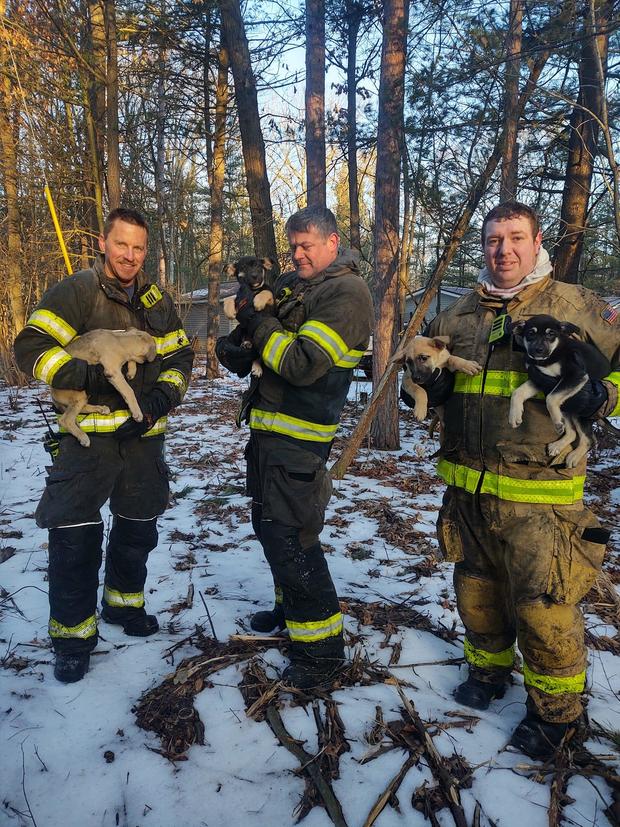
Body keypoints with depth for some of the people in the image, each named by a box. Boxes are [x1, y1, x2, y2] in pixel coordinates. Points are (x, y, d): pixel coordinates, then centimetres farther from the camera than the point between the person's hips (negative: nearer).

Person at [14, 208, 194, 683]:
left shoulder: (158, 301, 9)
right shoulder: (76, 292, -8)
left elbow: (181, 356, 12)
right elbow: (31, 347, -15)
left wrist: (161, 397, -6)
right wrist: (88, 376, -29)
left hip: (144, 437, 6)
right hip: (88, 436, -5)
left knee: (139, 528, 17)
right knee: (75, 536, -5)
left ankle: (124, 603, 39)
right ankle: (73, 634, 15)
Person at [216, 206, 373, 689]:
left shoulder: (347, 294, -13)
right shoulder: (292, 285, 14)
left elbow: (303, 364, -24)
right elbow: (265, 343, 18)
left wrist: (255, 321, -15)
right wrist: (235, 350, -5)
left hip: (298, 440, -9)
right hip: (266, 428, 9)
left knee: (289, 537, -8)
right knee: (268, 526, 21)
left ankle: (323, 648, 7)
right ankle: (291, 608, 42)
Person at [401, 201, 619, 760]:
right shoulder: (457, 316, 10)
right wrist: (424, 387, -2)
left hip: (539, 493, -4)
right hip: (467, 486, 5)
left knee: (543, 603, 0)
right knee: (475, 588, 19)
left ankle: (557, 709, 26)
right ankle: (489, 668, 46)